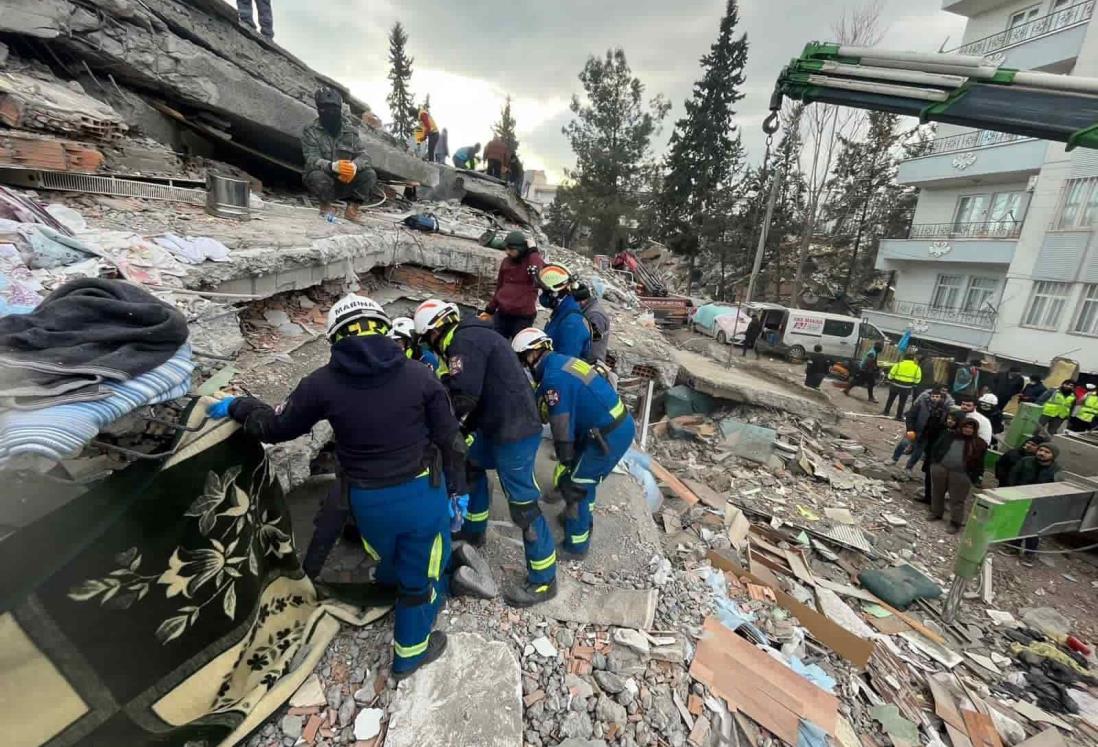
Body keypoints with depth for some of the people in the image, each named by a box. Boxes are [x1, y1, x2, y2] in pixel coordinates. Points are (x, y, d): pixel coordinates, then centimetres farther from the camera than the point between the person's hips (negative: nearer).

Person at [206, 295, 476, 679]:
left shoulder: (322, 383, -11)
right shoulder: (419, 374, -11)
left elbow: (275, 427, 4)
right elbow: (449, 437, -7)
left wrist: (236, 406, 22)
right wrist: (457, 488, 4)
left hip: (368, 500, 2)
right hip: (423, 492, -2)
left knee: (389, 561, 34)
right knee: (421, 575, 20)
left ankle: (391, 584, 66)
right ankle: (409, 653, 40)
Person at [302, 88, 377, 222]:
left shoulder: (350, 131, 3)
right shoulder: (311, 132, -5)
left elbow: (363, 155, -5)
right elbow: (311, 160, -17)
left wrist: (354, 165, -31)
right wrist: (332, 166, -40)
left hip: (347, 182, 2)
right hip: (325, 183, -2)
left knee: (370, 175, -21)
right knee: (317, 176, -35)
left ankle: (353, 207, -3)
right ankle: (325, 206, -3)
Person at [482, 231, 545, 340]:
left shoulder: (535, 261, -8)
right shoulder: (506, 262, 7)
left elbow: (538, 276, -31)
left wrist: (533, 251, -23)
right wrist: (490, 310, 22)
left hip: (523, 316, -6)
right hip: (502, 314, 6)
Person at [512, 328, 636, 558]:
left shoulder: (553, 377, -19)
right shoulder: (564, 362, 10)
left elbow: (562, 425, -18)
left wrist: (564, 464, -8)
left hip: (609, 436, -9)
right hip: (622, 425, 9)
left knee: (573, 485, 6)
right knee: (583, 477, 26)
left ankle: (576, 545, 23)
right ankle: (581, 520, 47)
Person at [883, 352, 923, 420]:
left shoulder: (898, 364, -6)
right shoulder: (917, 367, -1)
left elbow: (891, 374, -4)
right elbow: (917, 379, 1)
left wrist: (890, 381, 12)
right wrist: (913, 385, 16)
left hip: (895, 385, 0)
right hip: (906, 388, 1)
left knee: (890, 399, 16)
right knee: (902, 402, 8)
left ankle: (886, 411, 21)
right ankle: (899, 416, 12)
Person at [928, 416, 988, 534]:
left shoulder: (979, 444, 0)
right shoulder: (949, 436, 5)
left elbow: (979, 463, 1)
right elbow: (936, 448, 11)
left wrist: (975, 478, -4)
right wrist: (933, 462, 4)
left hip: (961, 475, -3)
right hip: (940, 468, 3)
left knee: (957, 500, 2)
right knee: (937, 493, 15)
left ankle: (955, 523, 13)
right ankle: (936, 513, 33)